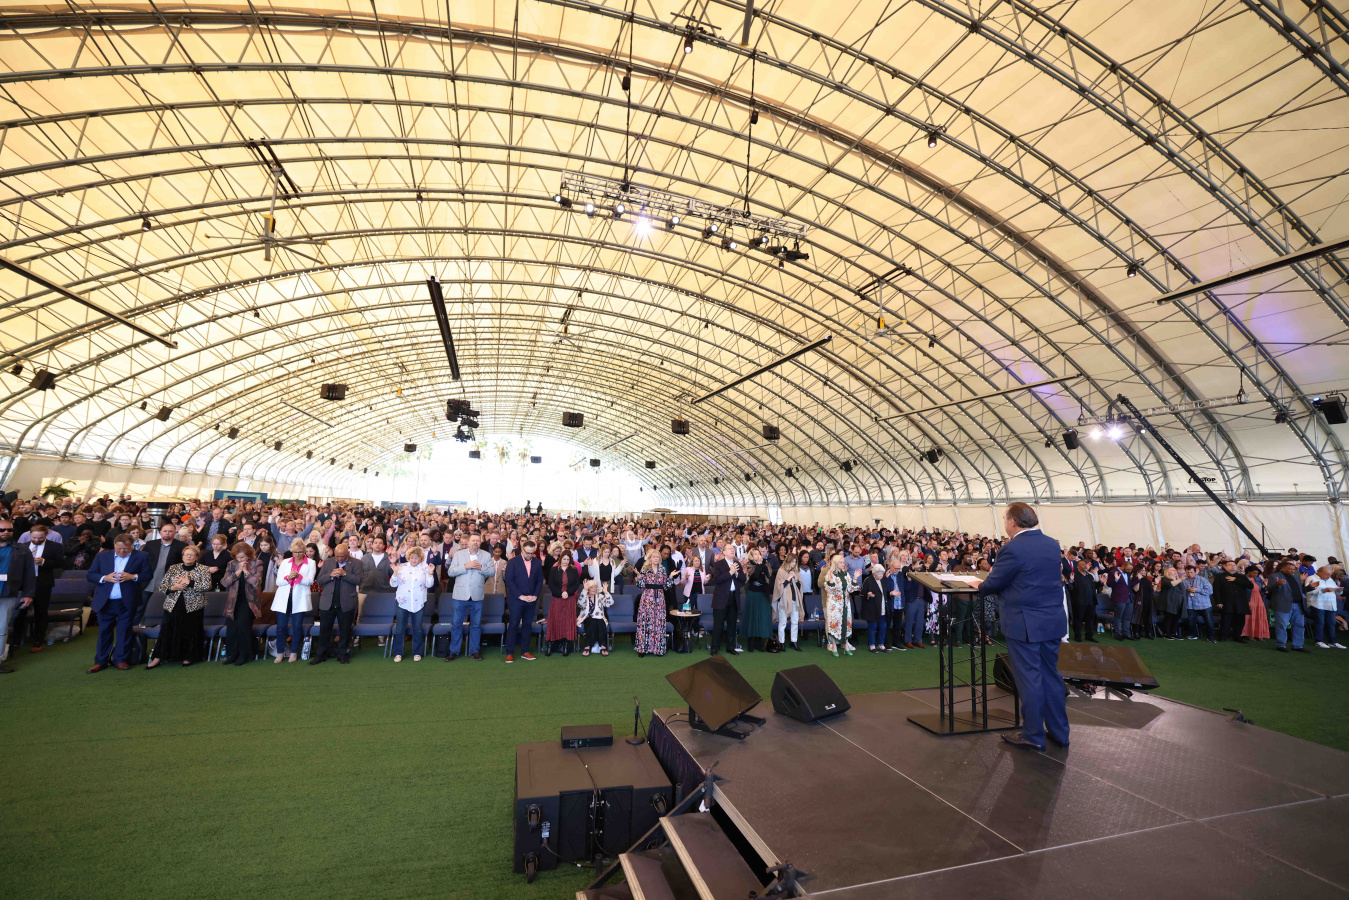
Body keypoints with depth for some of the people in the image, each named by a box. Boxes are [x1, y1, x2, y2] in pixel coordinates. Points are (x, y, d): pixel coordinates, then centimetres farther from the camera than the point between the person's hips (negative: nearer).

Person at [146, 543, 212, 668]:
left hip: (193, 606, -2)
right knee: (167, 630, 2)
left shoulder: (202, 569, 1)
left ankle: (188, 657, 15)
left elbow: (207, 586, -9)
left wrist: (189, 583, -16)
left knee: (191, 632, 2)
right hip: (173, 605, 2)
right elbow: (162, 585, 8)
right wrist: (173, 588, -12)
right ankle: (158, 658, 14)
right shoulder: (174, 568, 9)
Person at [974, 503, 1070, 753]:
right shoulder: (1052, 544, 5)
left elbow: (993, 583, -14)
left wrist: (980, 586, 7)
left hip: (1025, 624, -7)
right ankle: (1059, 732, 29)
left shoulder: (1012, 549, -20)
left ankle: (1033, 736, 15)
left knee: (1029, 678, 4)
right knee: (1051, 676, 18)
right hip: (1053, 621, 7)